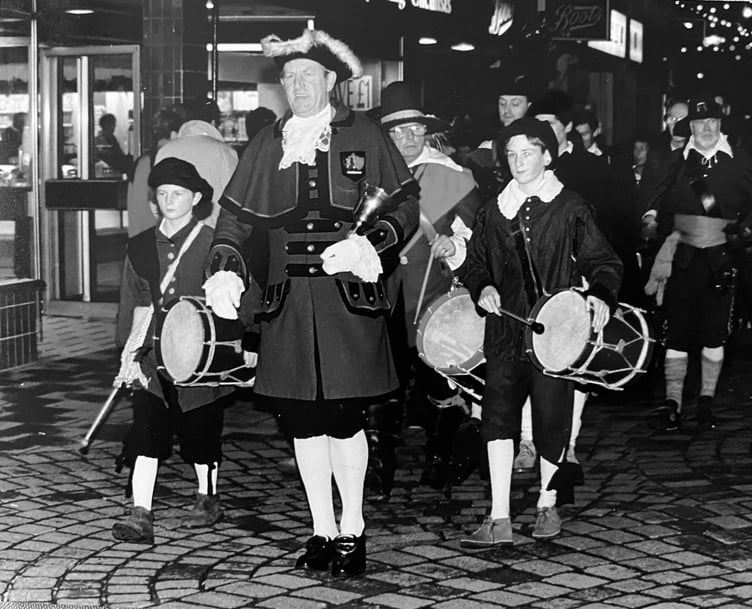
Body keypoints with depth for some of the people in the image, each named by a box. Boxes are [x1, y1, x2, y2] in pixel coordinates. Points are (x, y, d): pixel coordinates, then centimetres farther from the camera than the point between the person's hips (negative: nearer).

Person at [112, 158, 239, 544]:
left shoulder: (211, 244, -4)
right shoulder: (141, 246, 8)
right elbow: (134, 306, 11)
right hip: (154, 357, 3)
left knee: (199, 430, 9)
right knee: (145, 431, -7)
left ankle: (207, 499, 30)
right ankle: (140, 514, -8)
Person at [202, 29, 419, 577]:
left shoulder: (365, 136, 6)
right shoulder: (267, 145, 14)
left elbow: (405, 203, 3)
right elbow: (237, 217, 12)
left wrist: (369, 243, -14)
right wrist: (225, 270, -5)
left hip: (348, 296, -3)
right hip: (287, 301, 3)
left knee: (343, 417, -4)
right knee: (302, 420, 5)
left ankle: (352, 529, 11)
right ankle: (322, 530, 17)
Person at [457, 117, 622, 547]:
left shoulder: (571, 209, 1)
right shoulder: (494, 212, 11)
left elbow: (603, 262, 2)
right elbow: (474, 264, 19)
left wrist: (601, 296, -17)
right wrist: (482, 288, -2)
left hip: (556, 331, -2)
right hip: (507, 331, 3)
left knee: (552, 421, 2)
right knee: (498, 416, -10)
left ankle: (548, 505, 25)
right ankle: (500, 520, -8)